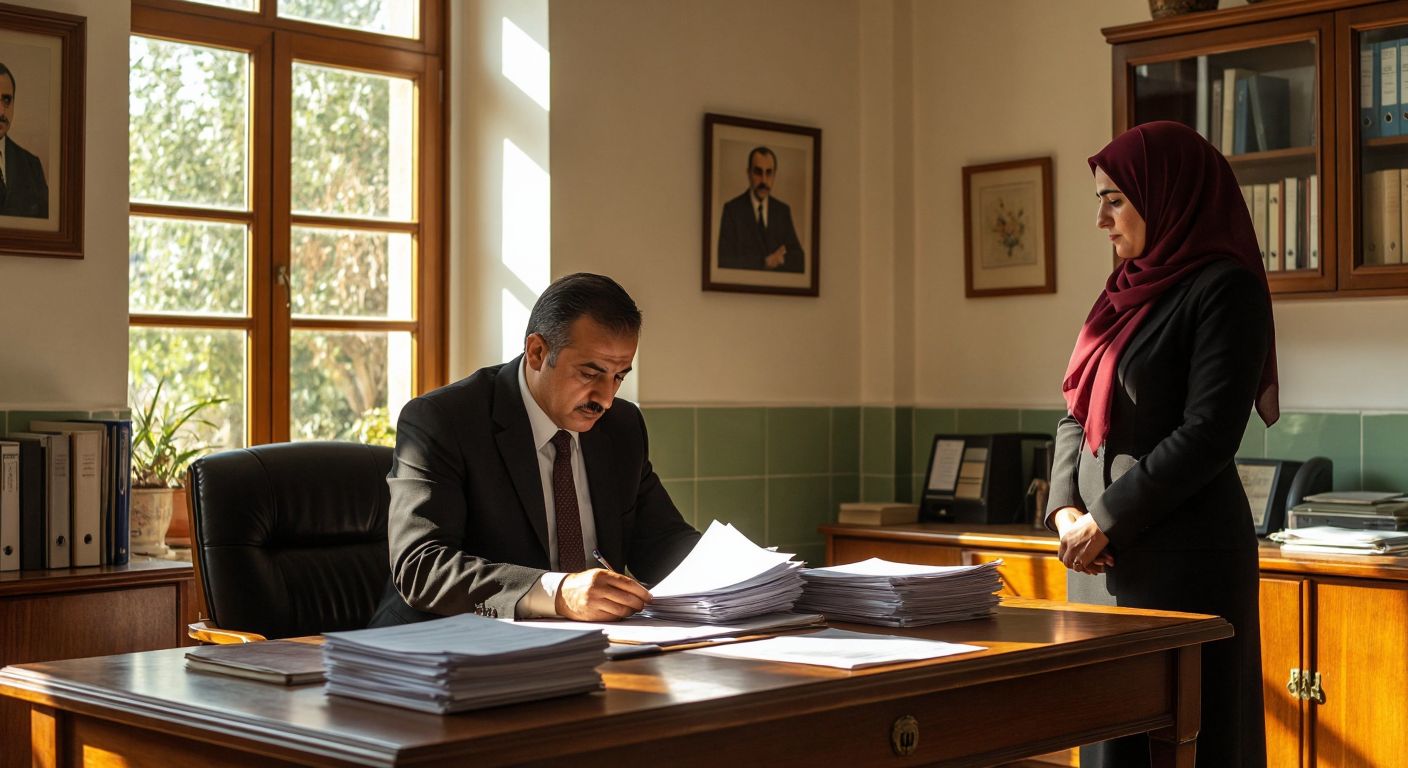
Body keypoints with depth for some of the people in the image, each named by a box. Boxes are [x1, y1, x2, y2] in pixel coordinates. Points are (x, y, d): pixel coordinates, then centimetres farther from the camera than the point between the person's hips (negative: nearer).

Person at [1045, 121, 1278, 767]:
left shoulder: (1224, 288, -8)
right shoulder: (1129, 289, 15)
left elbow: (1209, 431, -16)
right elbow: (1078, 414, 16)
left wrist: (1108, 517, -14)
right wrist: (1066, 508, 0)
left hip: (1183, 555, -8)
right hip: (1105, 555, 8)